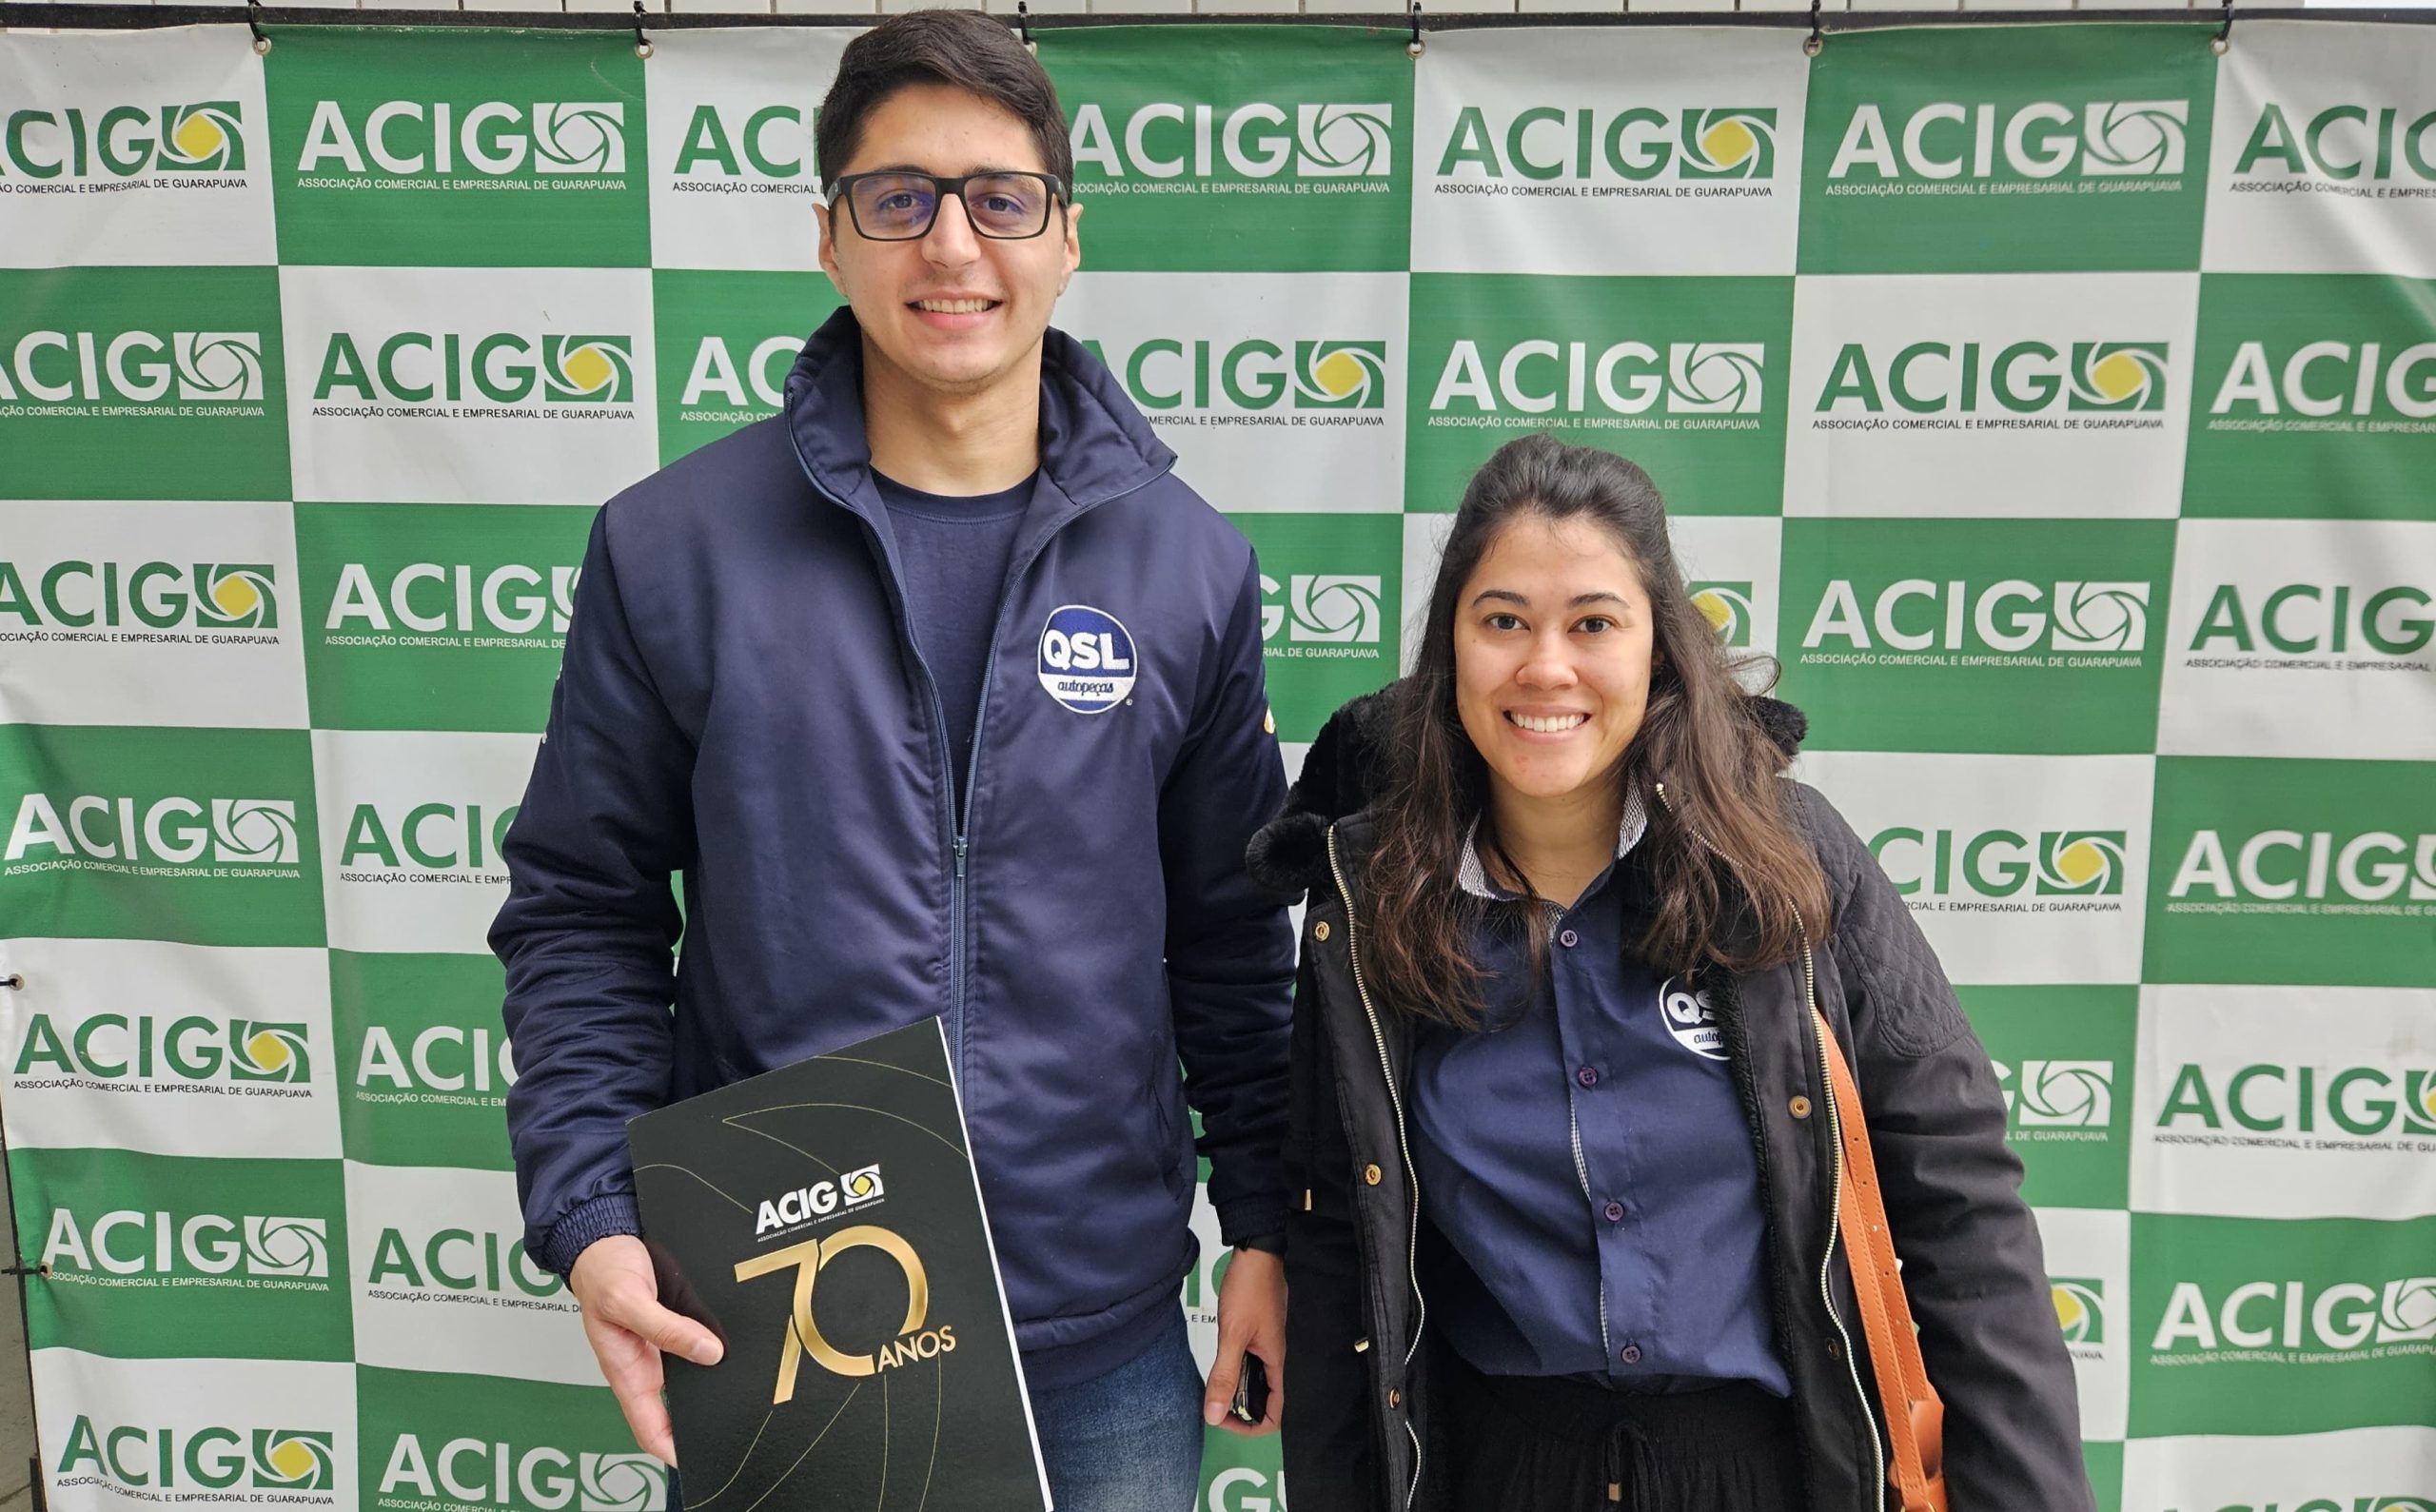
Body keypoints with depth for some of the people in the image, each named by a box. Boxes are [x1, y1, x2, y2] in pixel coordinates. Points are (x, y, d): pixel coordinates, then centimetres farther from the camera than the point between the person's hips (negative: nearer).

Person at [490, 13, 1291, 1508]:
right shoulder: (673, 548, -6)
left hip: (1103, 1343, 2)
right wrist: (592, 1217, -10)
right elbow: (582, 910, 0)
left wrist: (1268, 1226, 4)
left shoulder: (1189, 566, -2)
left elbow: (1234, 935, 4)